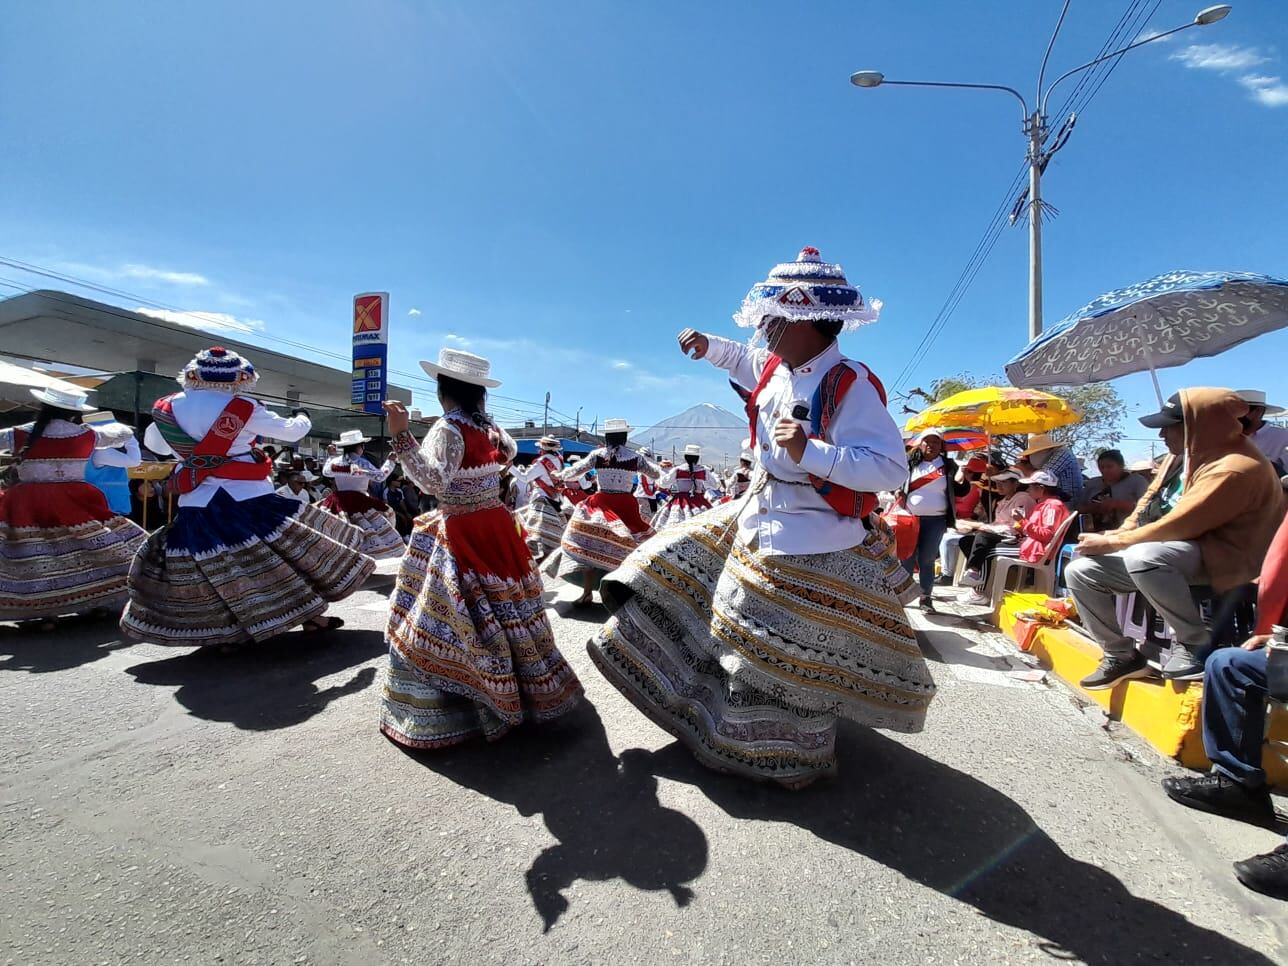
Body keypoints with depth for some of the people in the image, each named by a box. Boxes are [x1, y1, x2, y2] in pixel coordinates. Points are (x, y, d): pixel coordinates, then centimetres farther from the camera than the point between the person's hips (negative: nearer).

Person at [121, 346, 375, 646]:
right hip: (247, 498, -4)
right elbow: (291, 431, -1)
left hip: (197, 504, 5)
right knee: (289, 548, 7)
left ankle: (223, 631, 16)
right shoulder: (242, 407, -10)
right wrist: (302, 417, 19)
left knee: (213, 567, 12)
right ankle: (310, 614, 12)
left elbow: (152, 443, 22)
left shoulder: (170, 406, 5)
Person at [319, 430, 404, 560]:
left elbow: (325, 472, 23)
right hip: (360, 502, -5)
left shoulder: (335, 461, 4)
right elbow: (379, 477, -5)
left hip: (340, 502, 5)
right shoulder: (363, 463, -9)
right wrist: (390, 461, 4)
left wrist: (330, 456, 34)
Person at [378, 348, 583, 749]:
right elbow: (509, 452, 27)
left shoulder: (447, 429, -16)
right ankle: (533, 688, 32)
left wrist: (401, 437, -31)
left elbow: (433, 480, -28)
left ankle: (434, 712, 7)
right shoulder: (490, 427, 5)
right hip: (495, 526, 7)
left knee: (459, 619, -1)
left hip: (461, 535, -7)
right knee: (504, 609, 17)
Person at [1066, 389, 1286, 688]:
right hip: (1163, 554, 9)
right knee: (1080, 571, -4)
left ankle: (1196, 644, -16)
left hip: (1217, 559, -9)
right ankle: (1122, 655, 5)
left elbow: (1178, 526, -25)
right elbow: (1149, 503, 13)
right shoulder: (1191, 456, 10)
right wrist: (1117, 535, -4)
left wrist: (1111, 543, -19)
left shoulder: (1234, 468, -19)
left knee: (1143, 557, -39)